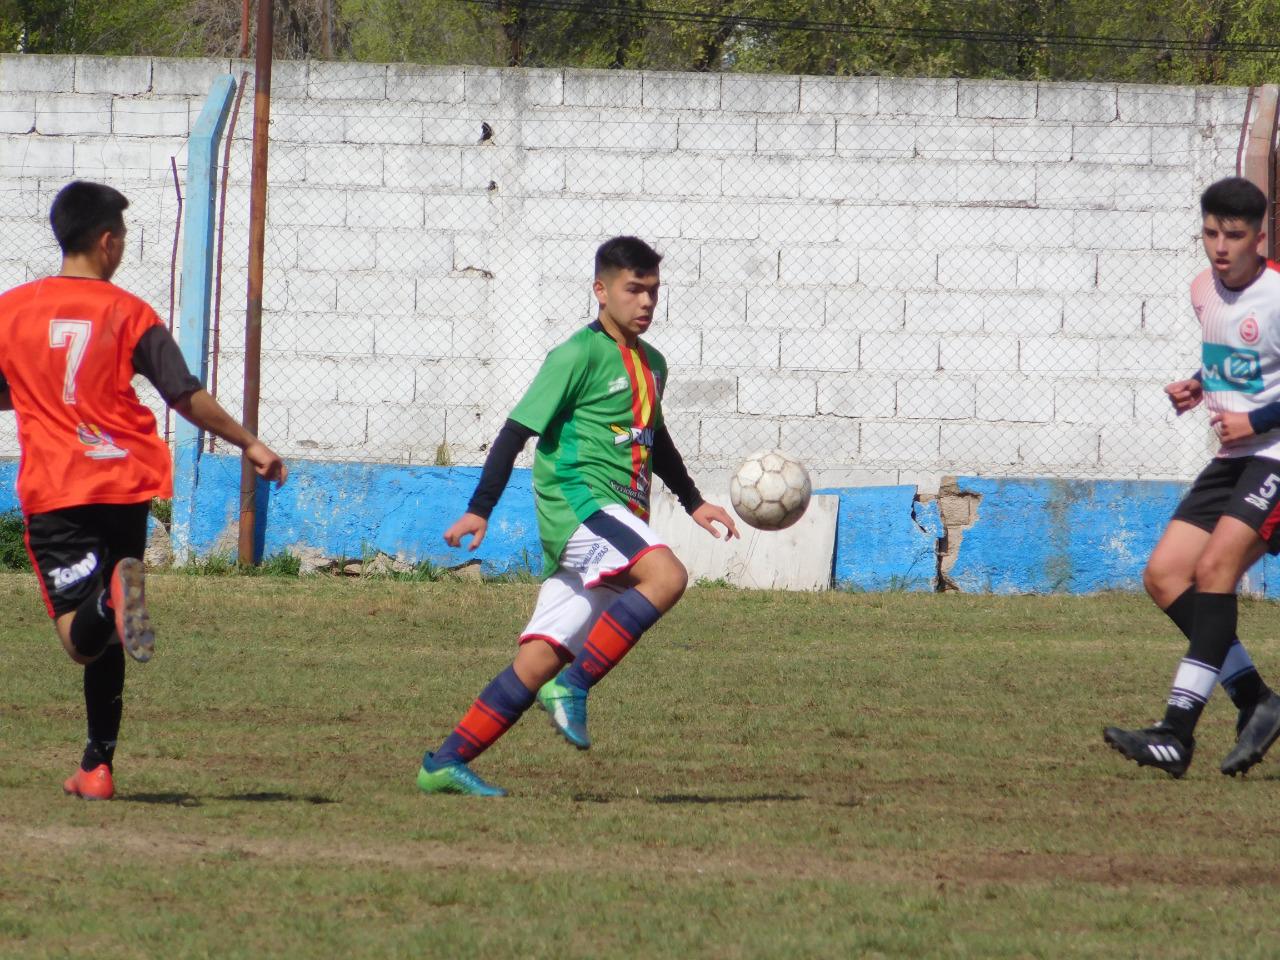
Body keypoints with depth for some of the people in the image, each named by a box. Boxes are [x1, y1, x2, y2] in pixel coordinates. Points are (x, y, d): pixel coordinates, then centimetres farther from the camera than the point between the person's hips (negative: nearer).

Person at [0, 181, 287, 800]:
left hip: (53, 493, -1)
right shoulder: (129, 313, 1)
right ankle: (97, 766, 16)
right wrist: (251, 446, 10)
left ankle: (114, 599, -43)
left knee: (82, 638, -10)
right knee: (106, 641, 16)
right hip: (125, 484, 1)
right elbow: (188, 398, -1)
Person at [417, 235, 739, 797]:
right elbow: (518, 430, -7)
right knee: (666, 576, -30)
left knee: (541, 658, 1)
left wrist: (694, 504, 36)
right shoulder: (580, 356, -6)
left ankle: (446, 763, 3)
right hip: (577, 498, -8)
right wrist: (479, 510, -13)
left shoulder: (652, 364, 20)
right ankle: (574, 686, -27)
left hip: (617, 523, 8)